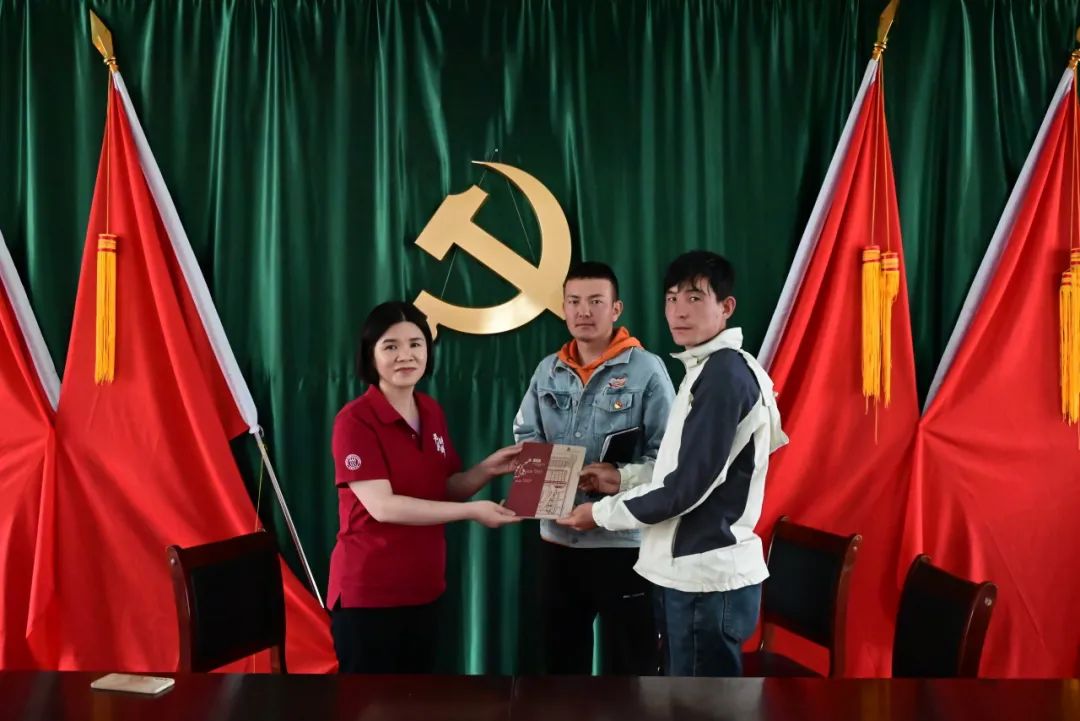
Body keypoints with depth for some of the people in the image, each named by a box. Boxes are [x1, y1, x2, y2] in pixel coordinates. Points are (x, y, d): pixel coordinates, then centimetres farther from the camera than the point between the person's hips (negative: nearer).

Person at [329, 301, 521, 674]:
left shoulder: (432, 412, 5)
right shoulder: (355, 419, -16)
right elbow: (382, 506, -23)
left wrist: (487, 469, -8)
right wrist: (471, 511, -24)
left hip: (422, 585, 7)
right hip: (368, 590, -7)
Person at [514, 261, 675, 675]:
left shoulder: (646, 368, -8)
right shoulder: (548, 370, 9)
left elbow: (667, 453, -11)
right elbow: (525, 436, 11)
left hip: (623, 540, -5)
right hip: (557, 537, 5)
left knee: (629, 658, 7)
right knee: (560, 652, 19)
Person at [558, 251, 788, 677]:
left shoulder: (725, 374, -18)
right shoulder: (706, 370, 14)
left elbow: (689, 485, -20)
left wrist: (602, 513, -10)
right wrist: (624, 477, 10)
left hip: (707, 577, -10)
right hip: (690, 570, 10)